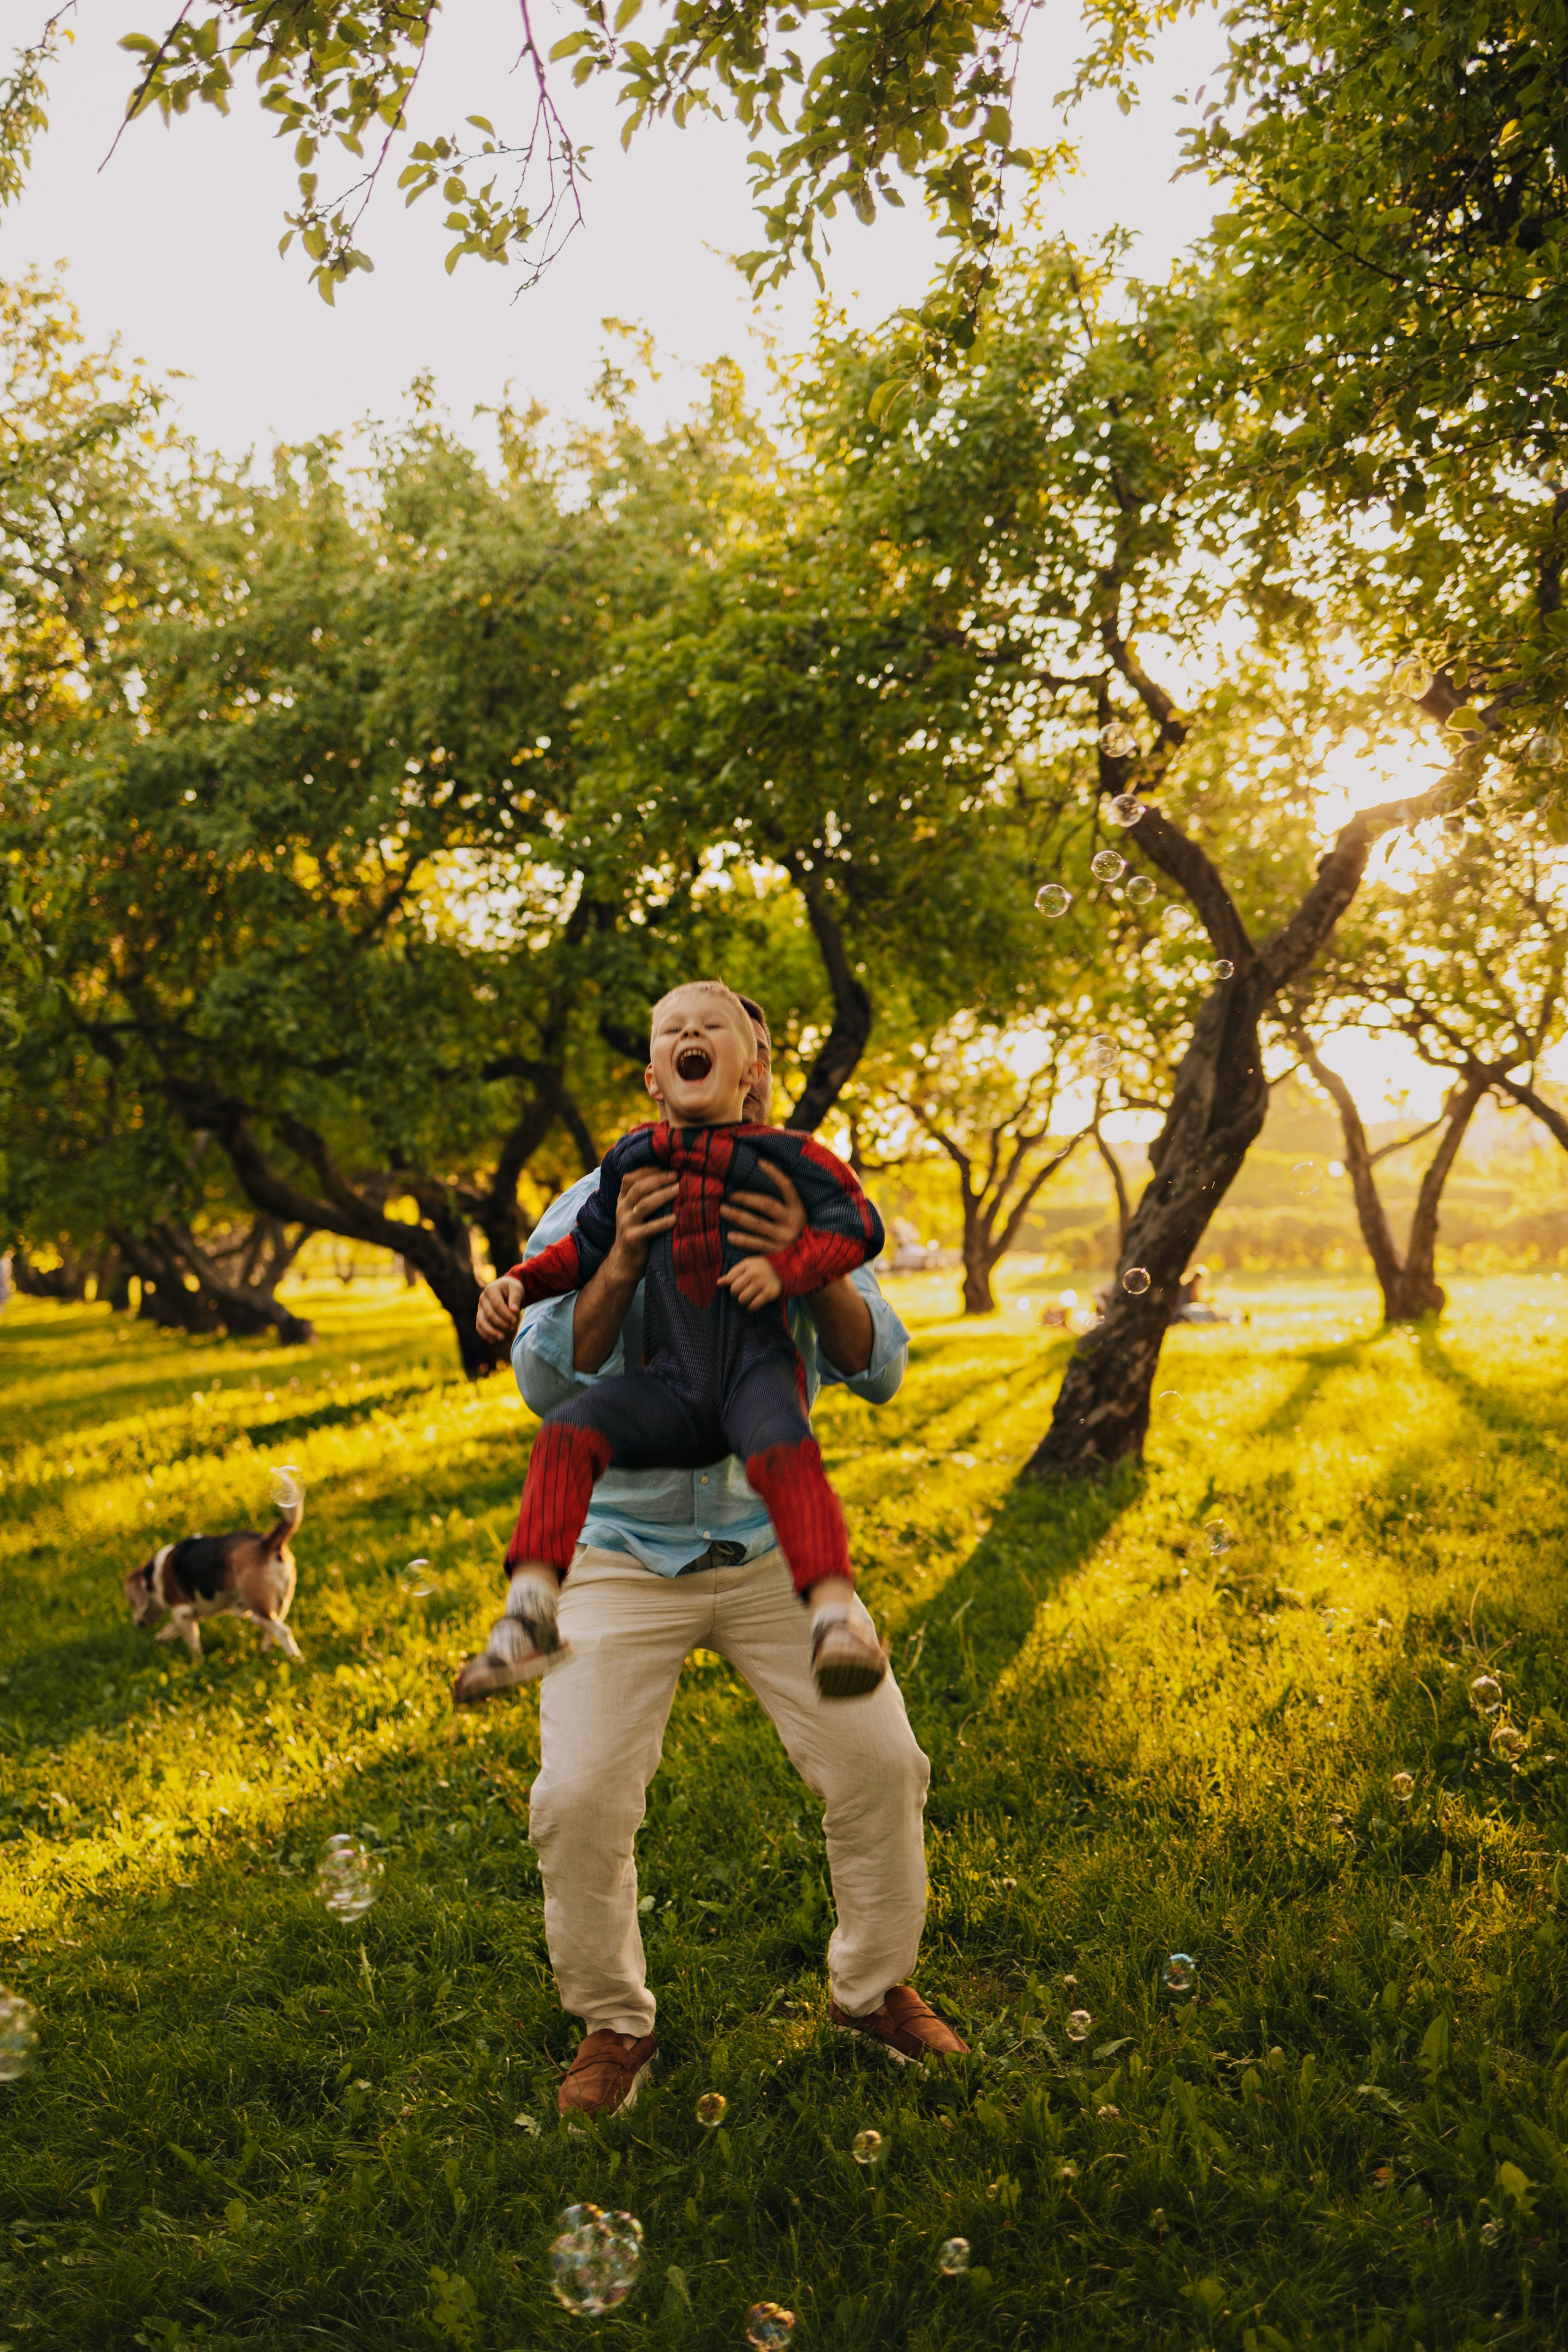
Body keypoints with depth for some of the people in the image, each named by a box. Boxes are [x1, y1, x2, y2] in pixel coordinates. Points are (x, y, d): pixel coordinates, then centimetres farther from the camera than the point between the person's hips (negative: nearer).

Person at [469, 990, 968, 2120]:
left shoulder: (809, 1212, 0)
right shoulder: (592, 1210, -7)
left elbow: (878, 1369, -11)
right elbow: (548, 1384, -15)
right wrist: (621, 1264, -32)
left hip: (775, 1546, 2)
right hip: (626, 1551, -2)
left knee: (879, 1764, -2)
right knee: (581, 1797, -11)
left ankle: (875, 1986, 25)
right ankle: (615, 2023, 16)